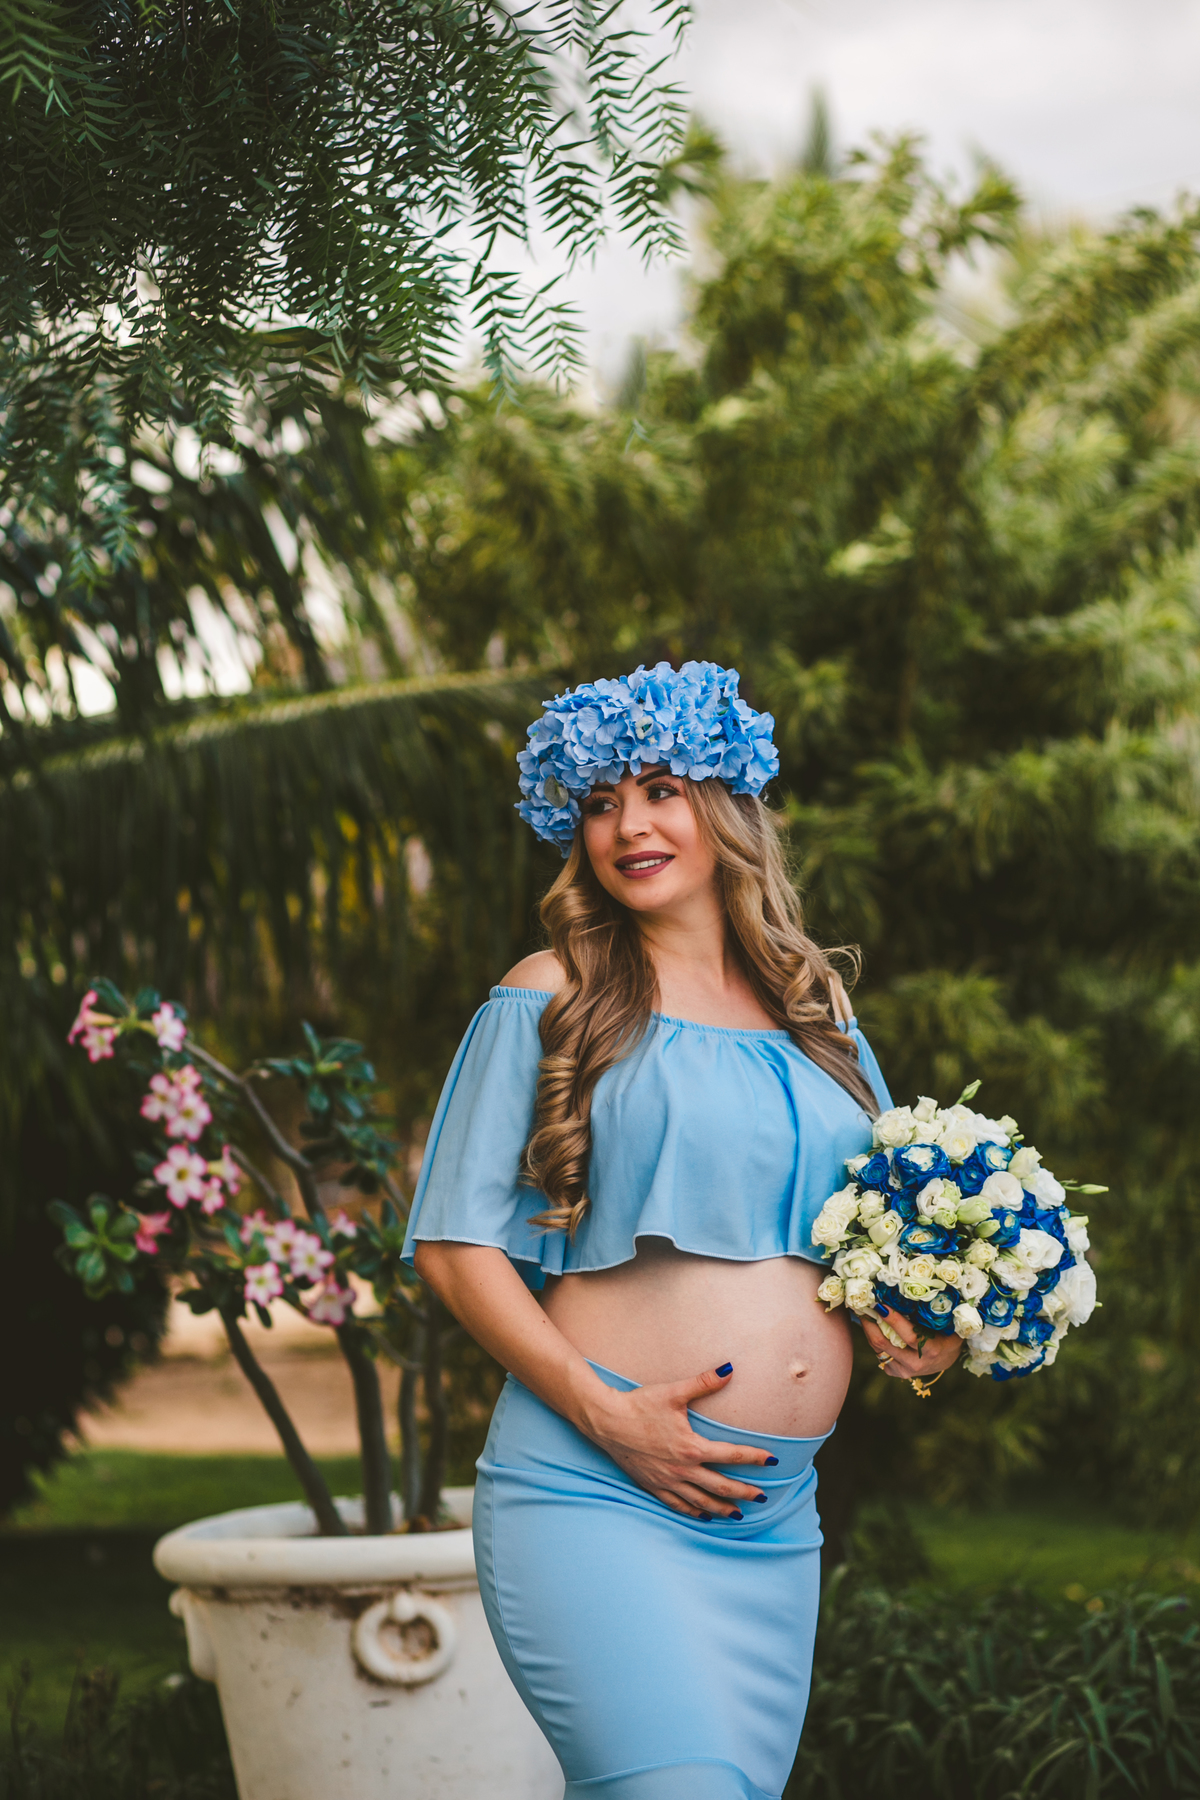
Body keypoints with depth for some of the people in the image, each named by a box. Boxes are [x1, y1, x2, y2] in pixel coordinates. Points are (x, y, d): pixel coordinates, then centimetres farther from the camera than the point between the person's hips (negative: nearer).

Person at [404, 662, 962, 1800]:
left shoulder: (815, 1012, 15)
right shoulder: (552, 997, 2)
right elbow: (456, 1246, -2)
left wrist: (919, 1328, 3)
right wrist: (603, 1411, -13)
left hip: (776, 1519, 5)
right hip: (596, 1490, -5)